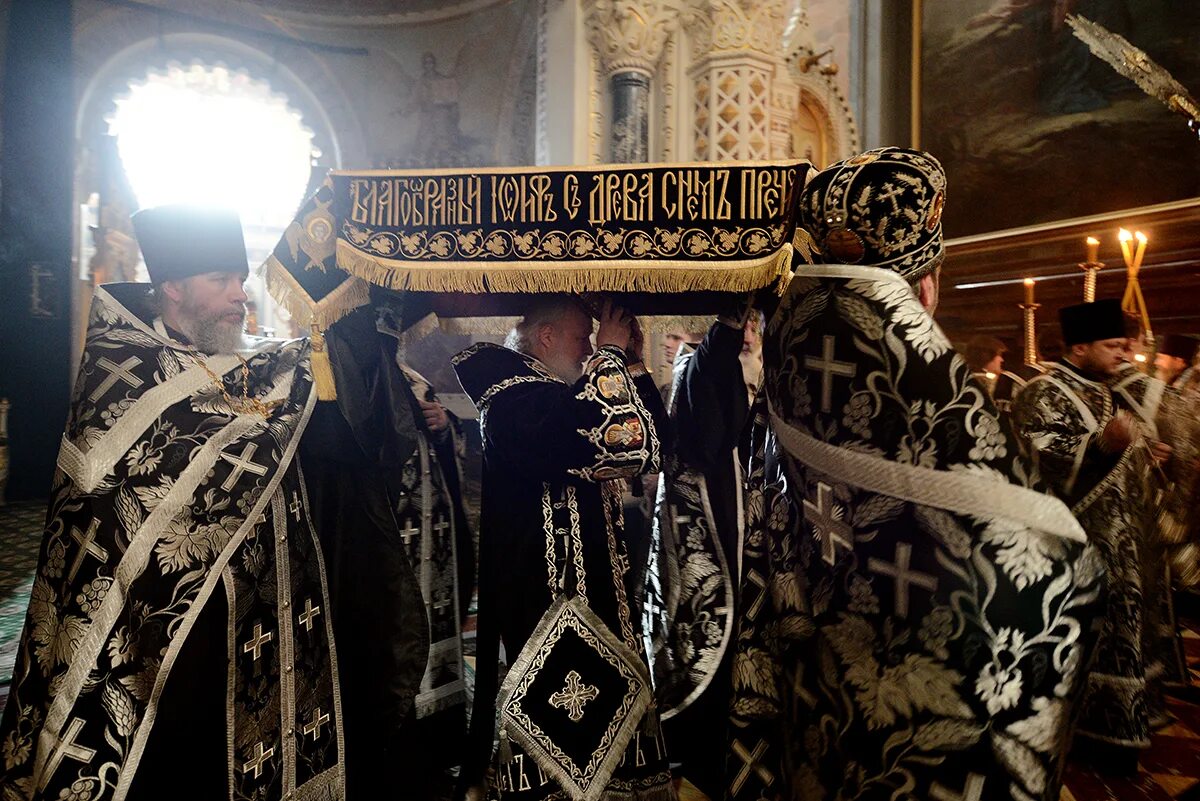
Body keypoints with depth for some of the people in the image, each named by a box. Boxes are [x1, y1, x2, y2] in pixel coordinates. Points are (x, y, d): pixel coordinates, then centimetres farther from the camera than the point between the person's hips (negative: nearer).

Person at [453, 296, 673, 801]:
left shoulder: (559, 400, 14)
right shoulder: (518, 399, -16)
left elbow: (652, 447, 12)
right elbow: (621, 444, -29)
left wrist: (633, 366, 6)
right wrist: (610, 356, -15)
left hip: (590, 586, 10)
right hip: (547, 593, -10)